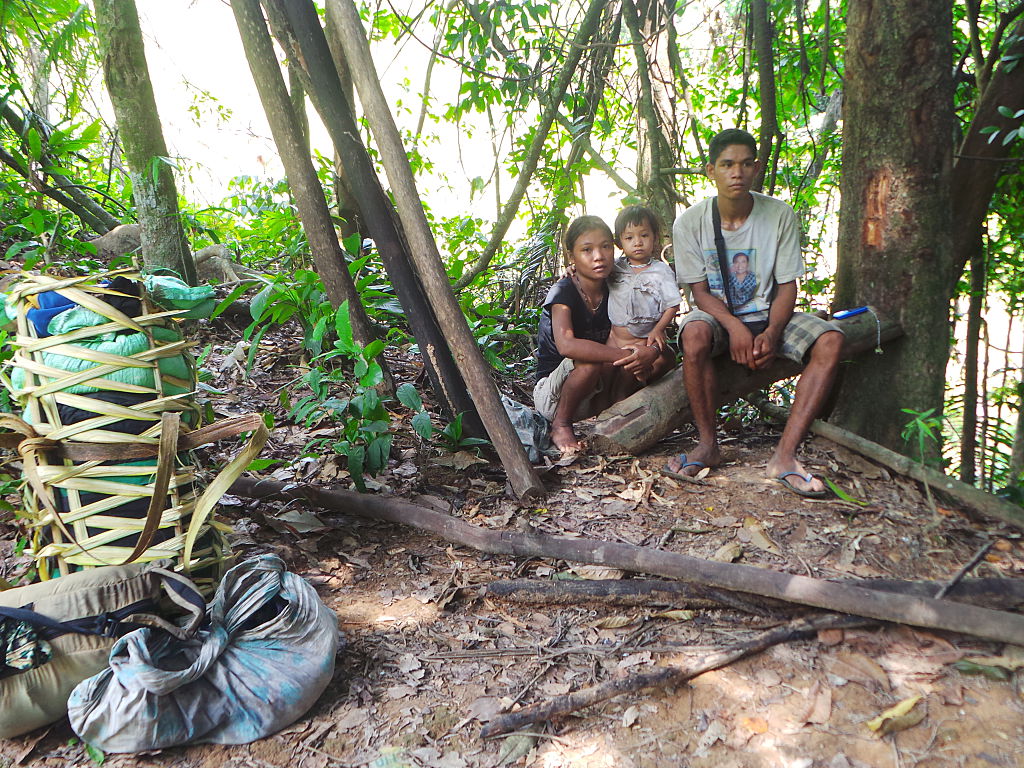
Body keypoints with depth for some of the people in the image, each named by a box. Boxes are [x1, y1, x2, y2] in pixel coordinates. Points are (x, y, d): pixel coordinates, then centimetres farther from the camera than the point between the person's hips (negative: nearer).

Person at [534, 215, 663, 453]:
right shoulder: (563, 292, -18)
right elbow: (566, 345, -36)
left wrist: (650, 352, -25)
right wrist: (626, 355, -39)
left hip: (594, 396, 5)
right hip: (551, 395, -5)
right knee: (591, 359, -36)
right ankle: (561, 425, -12)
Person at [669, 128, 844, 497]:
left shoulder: (780, 215, -6)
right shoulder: (689, 222, -8)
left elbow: (787, 287, -4)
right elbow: (700, 291, -7)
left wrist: (771, 333, -23)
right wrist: (734, 328, -26)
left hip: (768, 316, 2)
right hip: (718, 314, -2)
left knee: (831, 340, -25)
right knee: (694, 334, -37)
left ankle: (784, 455, -28)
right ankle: (707, 443, -20)